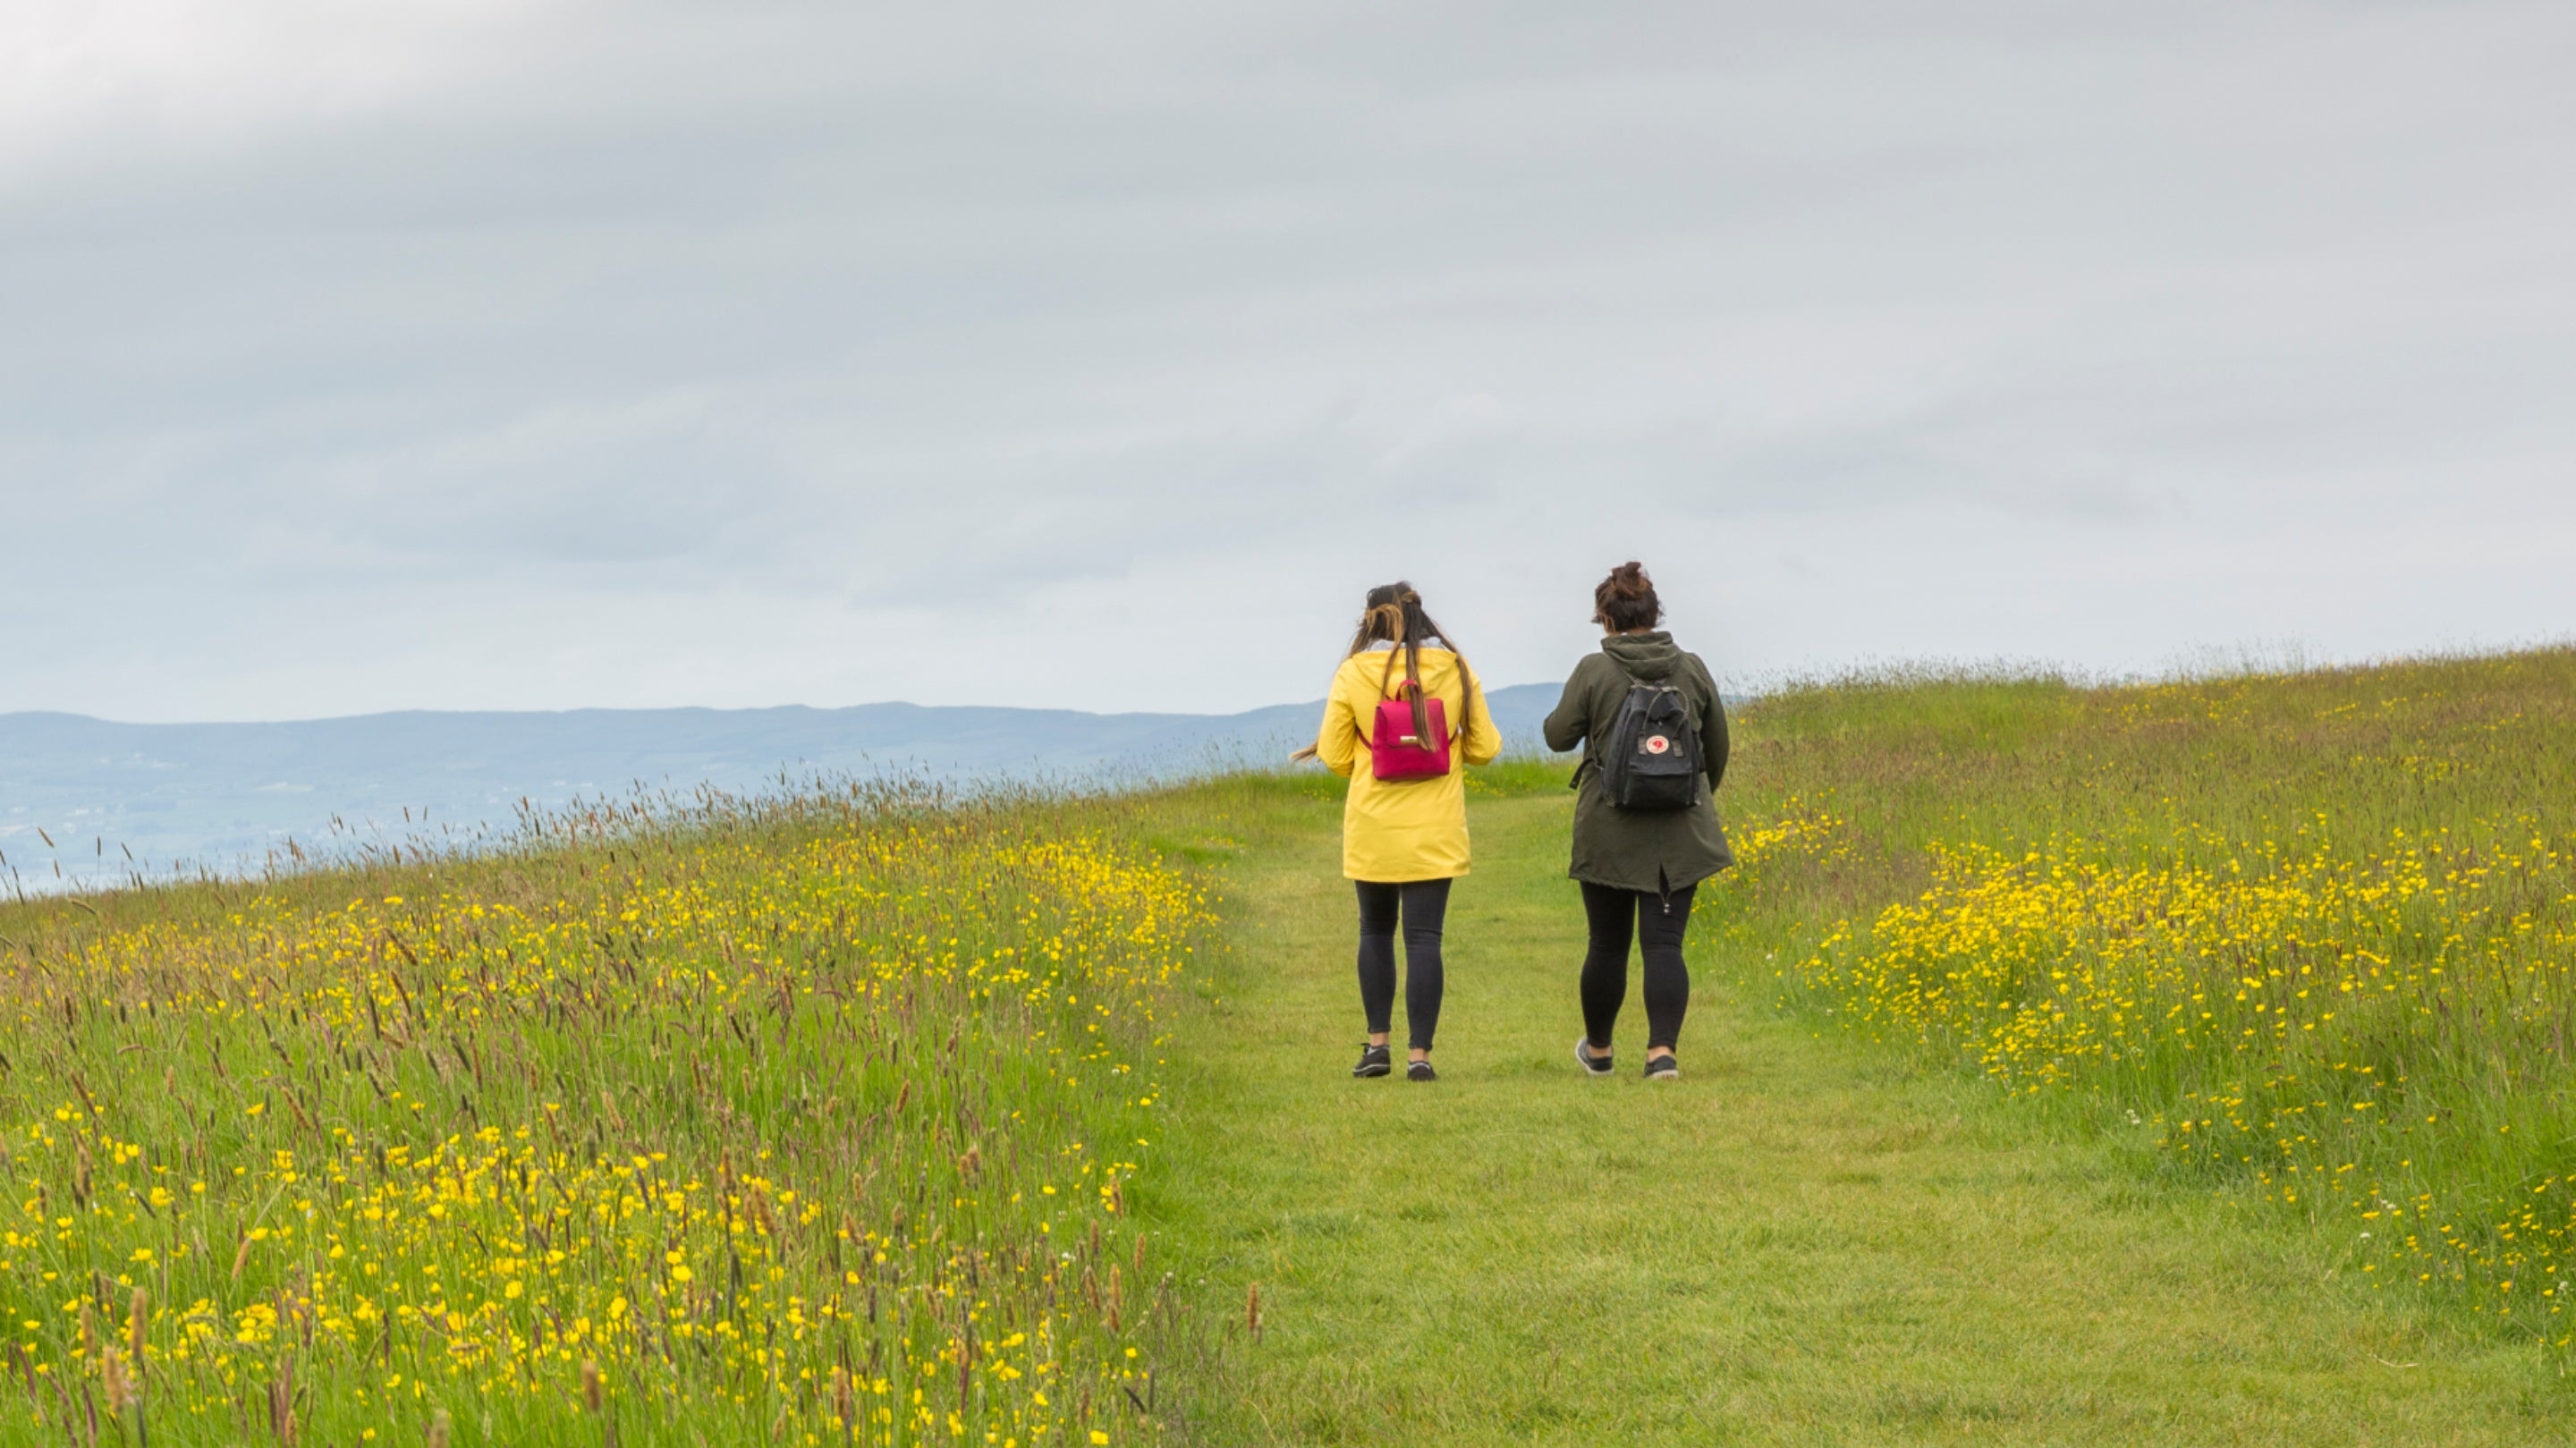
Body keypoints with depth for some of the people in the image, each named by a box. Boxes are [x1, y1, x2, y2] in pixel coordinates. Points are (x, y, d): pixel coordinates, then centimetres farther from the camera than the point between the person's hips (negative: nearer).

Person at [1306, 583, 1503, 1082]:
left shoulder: (1352, 676, -6)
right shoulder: (1455, 671, -2)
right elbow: (1484, 748, 3)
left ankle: (1377, 1044, 15)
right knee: (1424, 937, 1)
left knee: (1376, 930, 17)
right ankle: (1420, 1054, -4)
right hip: (1435, 831, 0)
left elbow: (1335, 758, -3)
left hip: (1374, 829, 0)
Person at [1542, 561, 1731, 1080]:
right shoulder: (1692, 669, 1)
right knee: (1664, 944, 0)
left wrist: (1553, 722, 22)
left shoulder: (1594, 672, -9)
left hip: (1609, 834, -1)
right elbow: (1718, 746, 10)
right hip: (1681, 836, 2)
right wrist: (1702, 796, 28)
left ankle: (1597, 1050, 30)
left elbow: (1560, 736, -1)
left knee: (1608, 944, 13)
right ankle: (1663, 1051, -15)